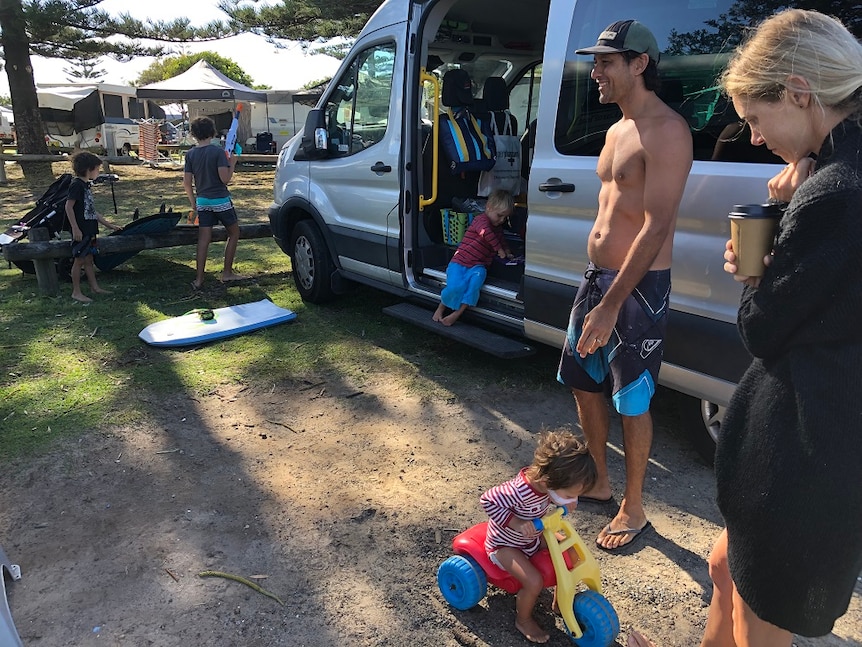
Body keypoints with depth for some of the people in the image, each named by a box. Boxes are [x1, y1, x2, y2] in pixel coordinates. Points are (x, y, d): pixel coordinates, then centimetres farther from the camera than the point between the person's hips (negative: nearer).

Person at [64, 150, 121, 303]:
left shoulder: (86, 185, 15)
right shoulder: (76, 184, -13)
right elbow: (69, 207, -18)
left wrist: (109, 225, 21)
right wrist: (75, 228, -21)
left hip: (89, 230, 9)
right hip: (80, 231, -9)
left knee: (89, 259, 15)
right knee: (79, 260, -1)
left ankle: (94, 287, 22)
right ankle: (76, 292, 6)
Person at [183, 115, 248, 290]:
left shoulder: (190, 154, 3)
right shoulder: (218, 152, -11)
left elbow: (186, 182, 3)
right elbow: (225, 179, -16)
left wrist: (193, 202, 15)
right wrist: (232, 164, 0)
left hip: (202, 201, 4)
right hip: (220, 200, -4)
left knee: (203, 240, 5)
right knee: (234, 233, 14)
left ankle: (199, 280, 4)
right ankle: (227, 273, 14)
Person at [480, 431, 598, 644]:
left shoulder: (544, 478, -18)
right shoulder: (519, 491, -41)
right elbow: (488, 500, -33)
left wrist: (570, 502, -16)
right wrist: (516, 523, -35)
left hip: (532, 537, 8)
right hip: (506, 544, -7)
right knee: (534, 582, -22)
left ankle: (560, 600, 24)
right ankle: (523, 621, 10)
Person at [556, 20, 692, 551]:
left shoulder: (666, 130, -15)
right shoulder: (618, 131, 14)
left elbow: (656, 226, -22)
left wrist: (611, 306, -24)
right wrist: (598, 287, 18)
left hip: (639, 287, -9)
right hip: (597, 276, 9)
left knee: (632, 402, 2)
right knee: (584, 382, 16)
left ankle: (633, 511, 22)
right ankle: (600, 482, 36)